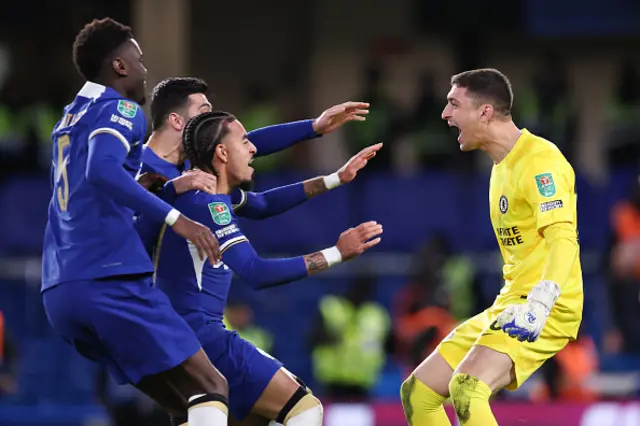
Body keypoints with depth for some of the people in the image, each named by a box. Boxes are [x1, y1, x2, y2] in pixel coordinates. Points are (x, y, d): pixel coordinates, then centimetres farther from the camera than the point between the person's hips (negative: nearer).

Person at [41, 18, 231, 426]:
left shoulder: (70, 118, 25)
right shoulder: (120, 110, -2)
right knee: (209, 389, -10)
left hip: (59, 292, 9)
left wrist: (171, 186, 37)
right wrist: (175, 218, -25)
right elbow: (102, 171, -22)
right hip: (110, 280, -9)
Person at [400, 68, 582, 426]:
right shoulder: (503, 164, 16)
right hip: (511, 304, 10)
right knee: (417, 393, 7)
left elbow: (563, 239, -26)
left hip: (546, 311, -10)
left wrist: (539, 305, -38)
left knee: (466, 390, -32)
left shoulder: (540, 160, -15)